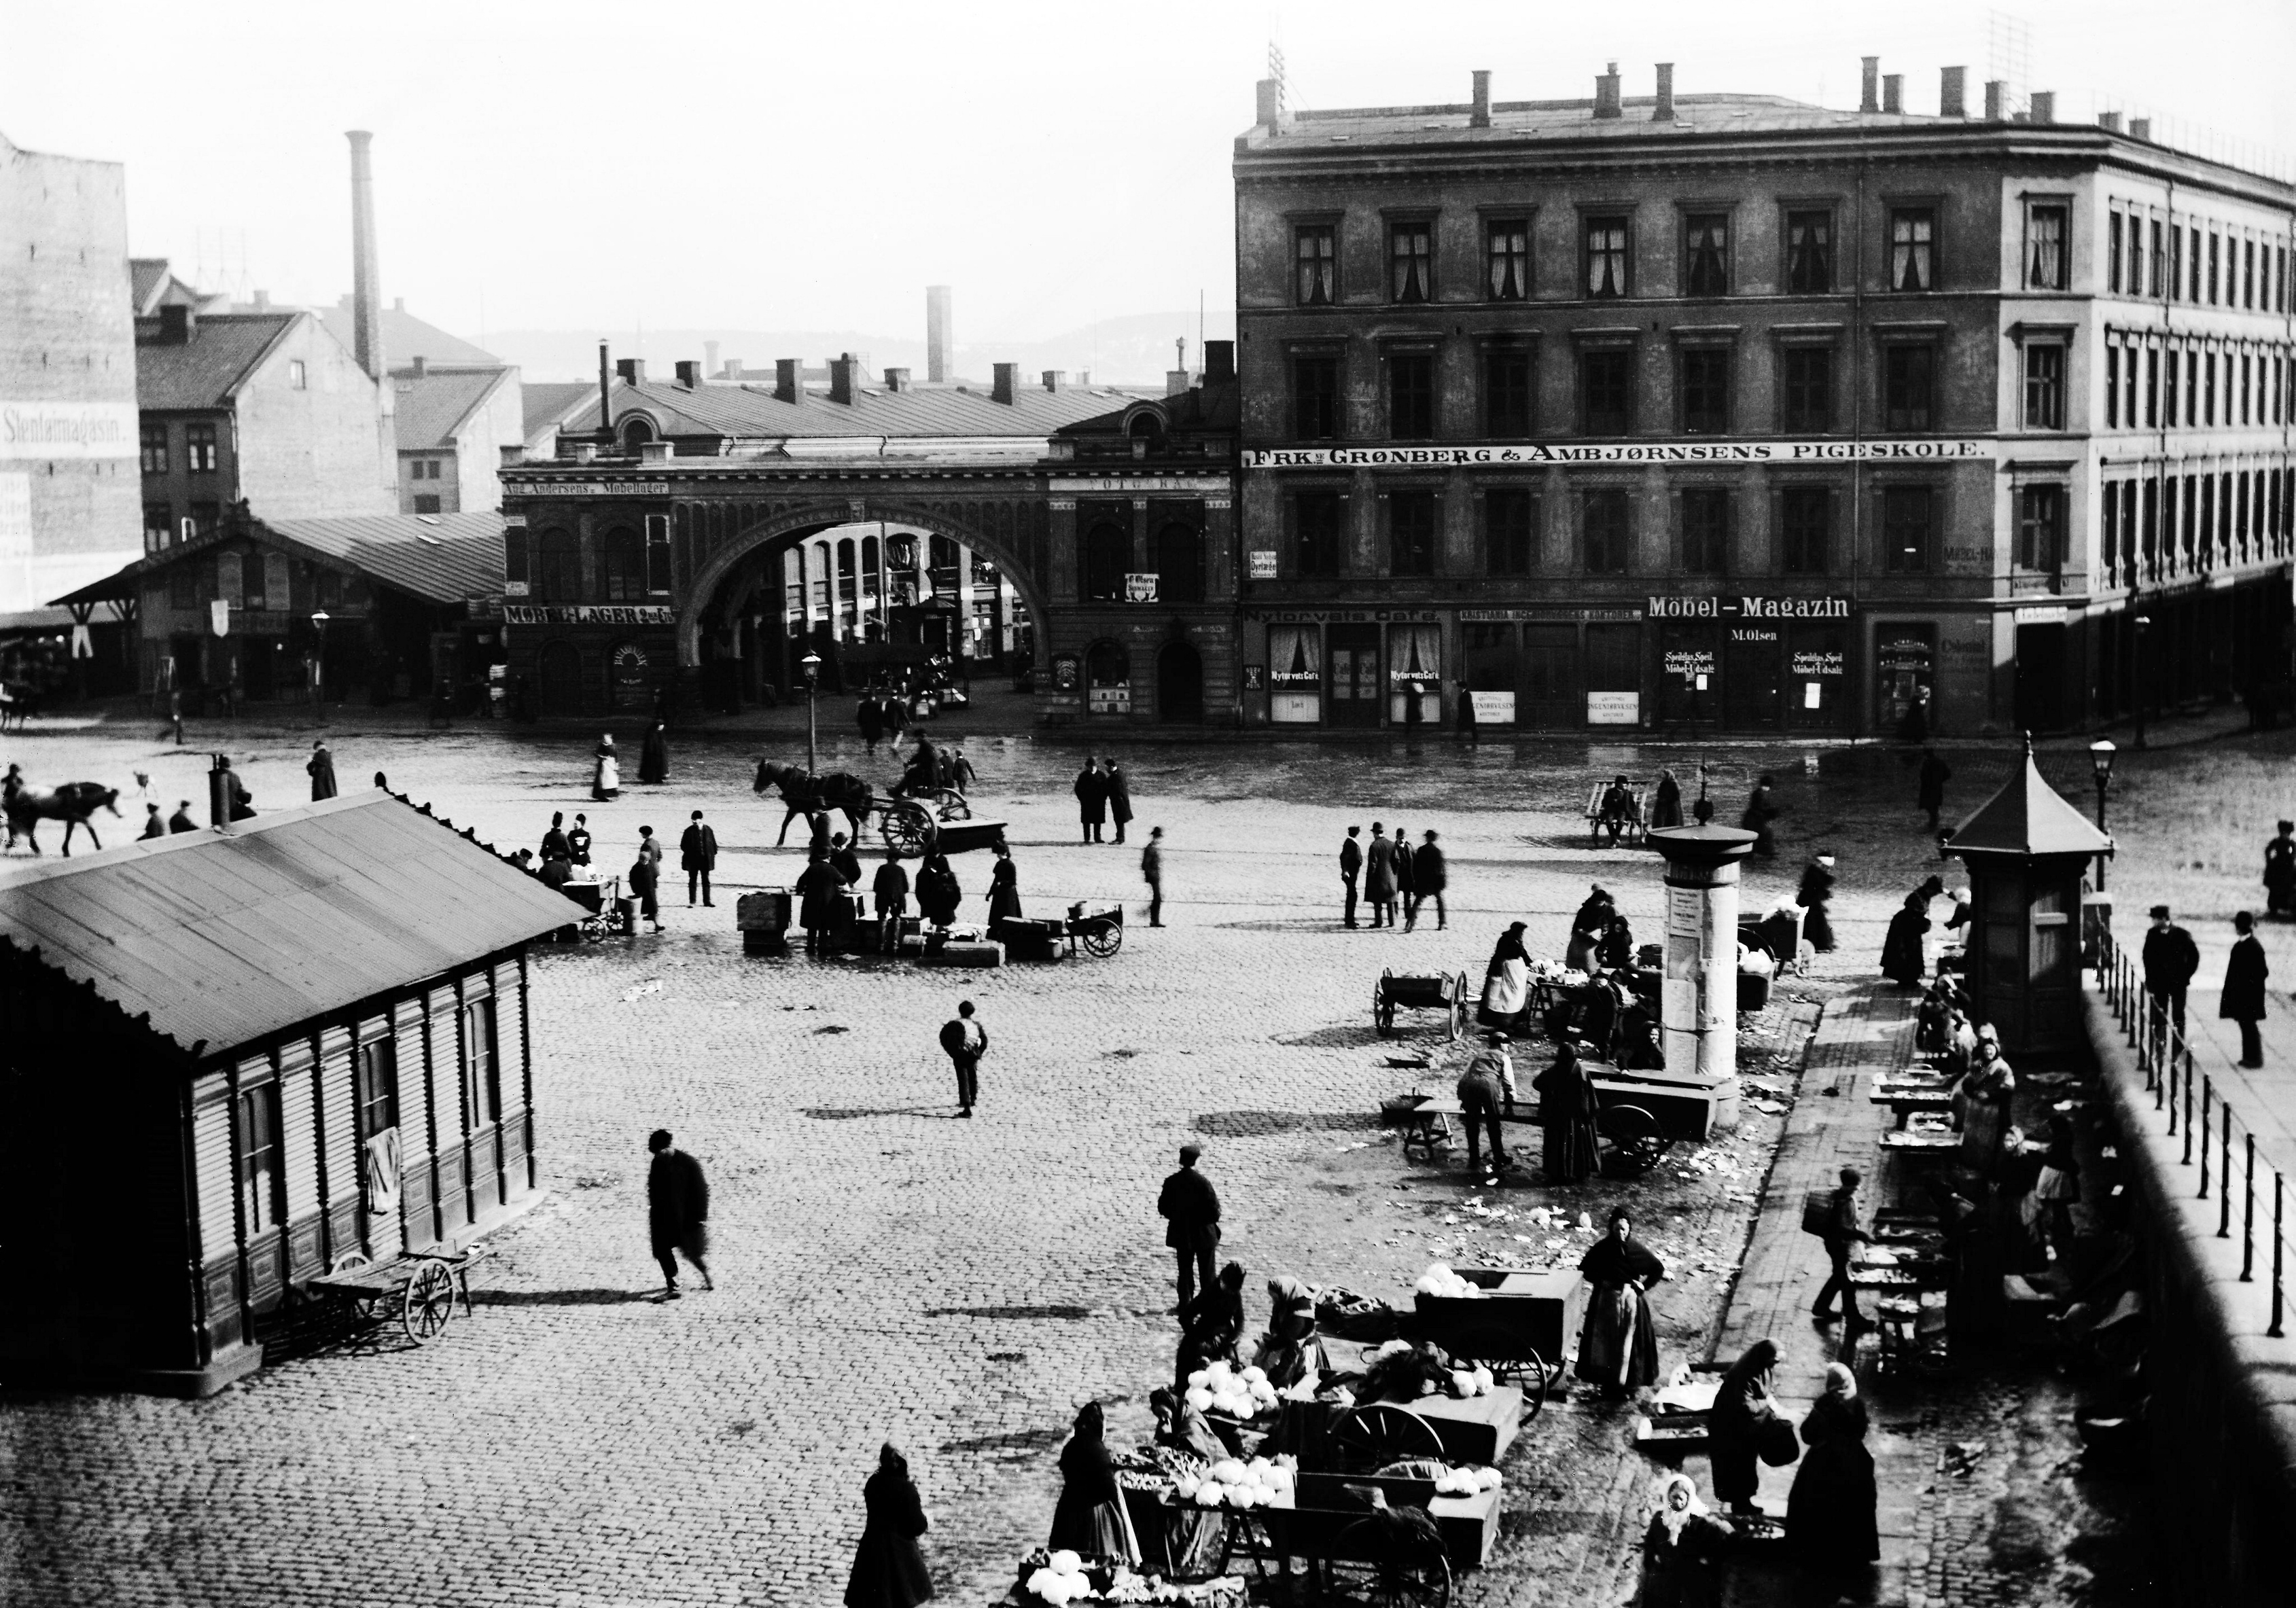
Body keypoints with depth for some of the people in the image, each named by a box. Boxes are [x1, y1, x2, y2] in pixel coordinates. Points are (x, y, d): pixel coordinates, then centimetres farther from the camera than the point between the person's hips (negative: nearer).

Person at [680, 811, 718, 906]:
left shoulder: (708, 830, 1)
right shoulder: (689, 831, -5)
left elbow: (713, 844, 8)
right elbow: (683, 845, -1)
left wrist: (713, 855, 1)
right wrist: (689, 853, -11)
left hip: (705, 859, 2)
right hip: (693, 860, -2)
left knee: (706, 881, 9)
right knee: (693, 881, 3)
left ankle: (707, 901, 16)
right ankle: (691, 902, 7)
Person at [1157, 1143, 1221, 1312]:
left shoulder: (1171, 1182, -9)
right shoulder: (1203, 1182, -20)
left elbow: (1163, 1208, -2)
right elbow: (1214, 1211, -19)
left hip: (1181, 1234, 3)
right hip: (1204, 1235, -3)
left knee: (1185, 1271, 16)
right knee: (1206, 1272, 12)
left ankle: (1185, 1304, 17)